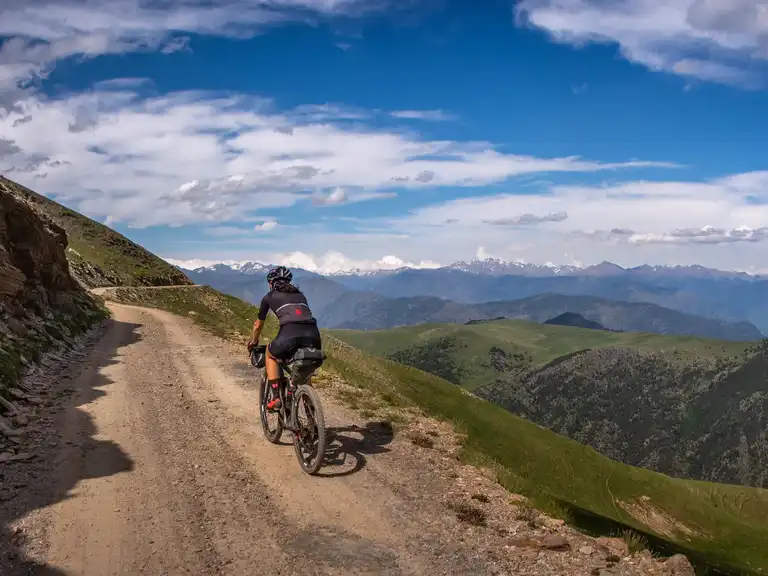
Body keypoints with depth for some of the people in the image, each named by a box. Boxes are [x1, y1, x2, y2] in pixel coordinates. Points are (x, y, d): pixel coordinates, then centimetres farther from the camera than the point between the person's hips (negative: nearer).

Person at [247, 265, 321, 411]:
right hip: (313, 335, 3)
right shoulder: (299, 294, 33)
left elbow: (258, 325, 35)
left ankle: (276, 398, 16)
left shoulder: (269, 296, 24)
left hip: (290, 333, -3)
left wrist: (253, 342, 54)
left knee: (271, 355, 29)